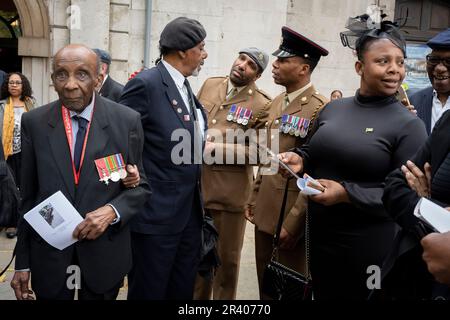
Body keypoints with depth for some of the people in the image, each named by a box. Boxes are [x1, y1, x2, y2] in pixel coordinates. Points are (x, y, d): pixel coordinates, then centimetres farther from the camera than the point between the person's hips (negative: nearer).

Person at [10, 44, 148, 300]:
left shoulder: (127, 121, -9)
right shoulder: (34, 123, -5)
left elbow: (141, 186, 0)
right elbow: (28, 195, 0)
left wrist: (112, 211, -20)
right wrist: (23, 263, 1)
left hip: (105, 251, 0)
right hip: (48, 252, 1)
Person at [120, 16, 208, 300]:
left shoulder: (185, 87, 12)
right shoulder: (146, 84, -15)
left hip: (190, 211, 8)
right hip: (156, 212, -8)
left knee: (183, 291, 18)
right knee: (149, 292, 7)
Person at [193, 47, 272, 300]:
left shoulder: (262, 105, -9)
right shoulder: (210, 85, 7)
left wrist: (218, 148, -17)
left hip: (229, 191, -5)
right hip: (195, 183, 5)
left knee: (227, 259, 9)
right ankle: (197, 298, 36)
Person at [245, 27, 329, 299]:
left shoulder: (321, 108, -16)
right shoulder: (277, 103, 11)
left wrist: (293, 223, -17)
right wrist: (254, 199, 15)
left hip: (291, 216, -7)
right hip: (265, 210, 7)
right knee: (265, 285, 18)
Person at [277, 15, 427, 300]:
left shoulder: (409, 126, -11)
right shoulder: (332, 108, 3)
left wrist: (347, 193, -23)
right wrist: (300, 159, -5)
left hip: (370, 248, -4)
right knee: (322, 296, 20)